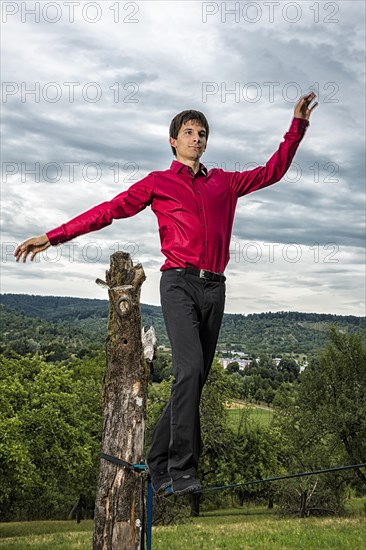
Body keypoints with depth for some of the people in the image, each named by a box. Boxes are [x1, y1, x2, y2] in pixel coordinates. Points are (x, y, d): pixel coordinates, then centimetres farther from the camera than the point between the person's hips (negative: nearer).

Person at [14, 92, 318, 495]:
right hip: (179, 283, -4)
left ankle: (158, 464, 14)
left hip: (214, 287, 4)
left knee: (195, 378, 3)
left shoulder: (224, 182, 21)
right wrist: (53, 236, 2)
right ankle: (182, 469, -15)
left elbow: (272, 171, 29)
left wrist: (298, 126, 25)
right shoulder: (158, 183, 12)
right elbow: (109, 210, 7)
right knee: (189, 368, -21)